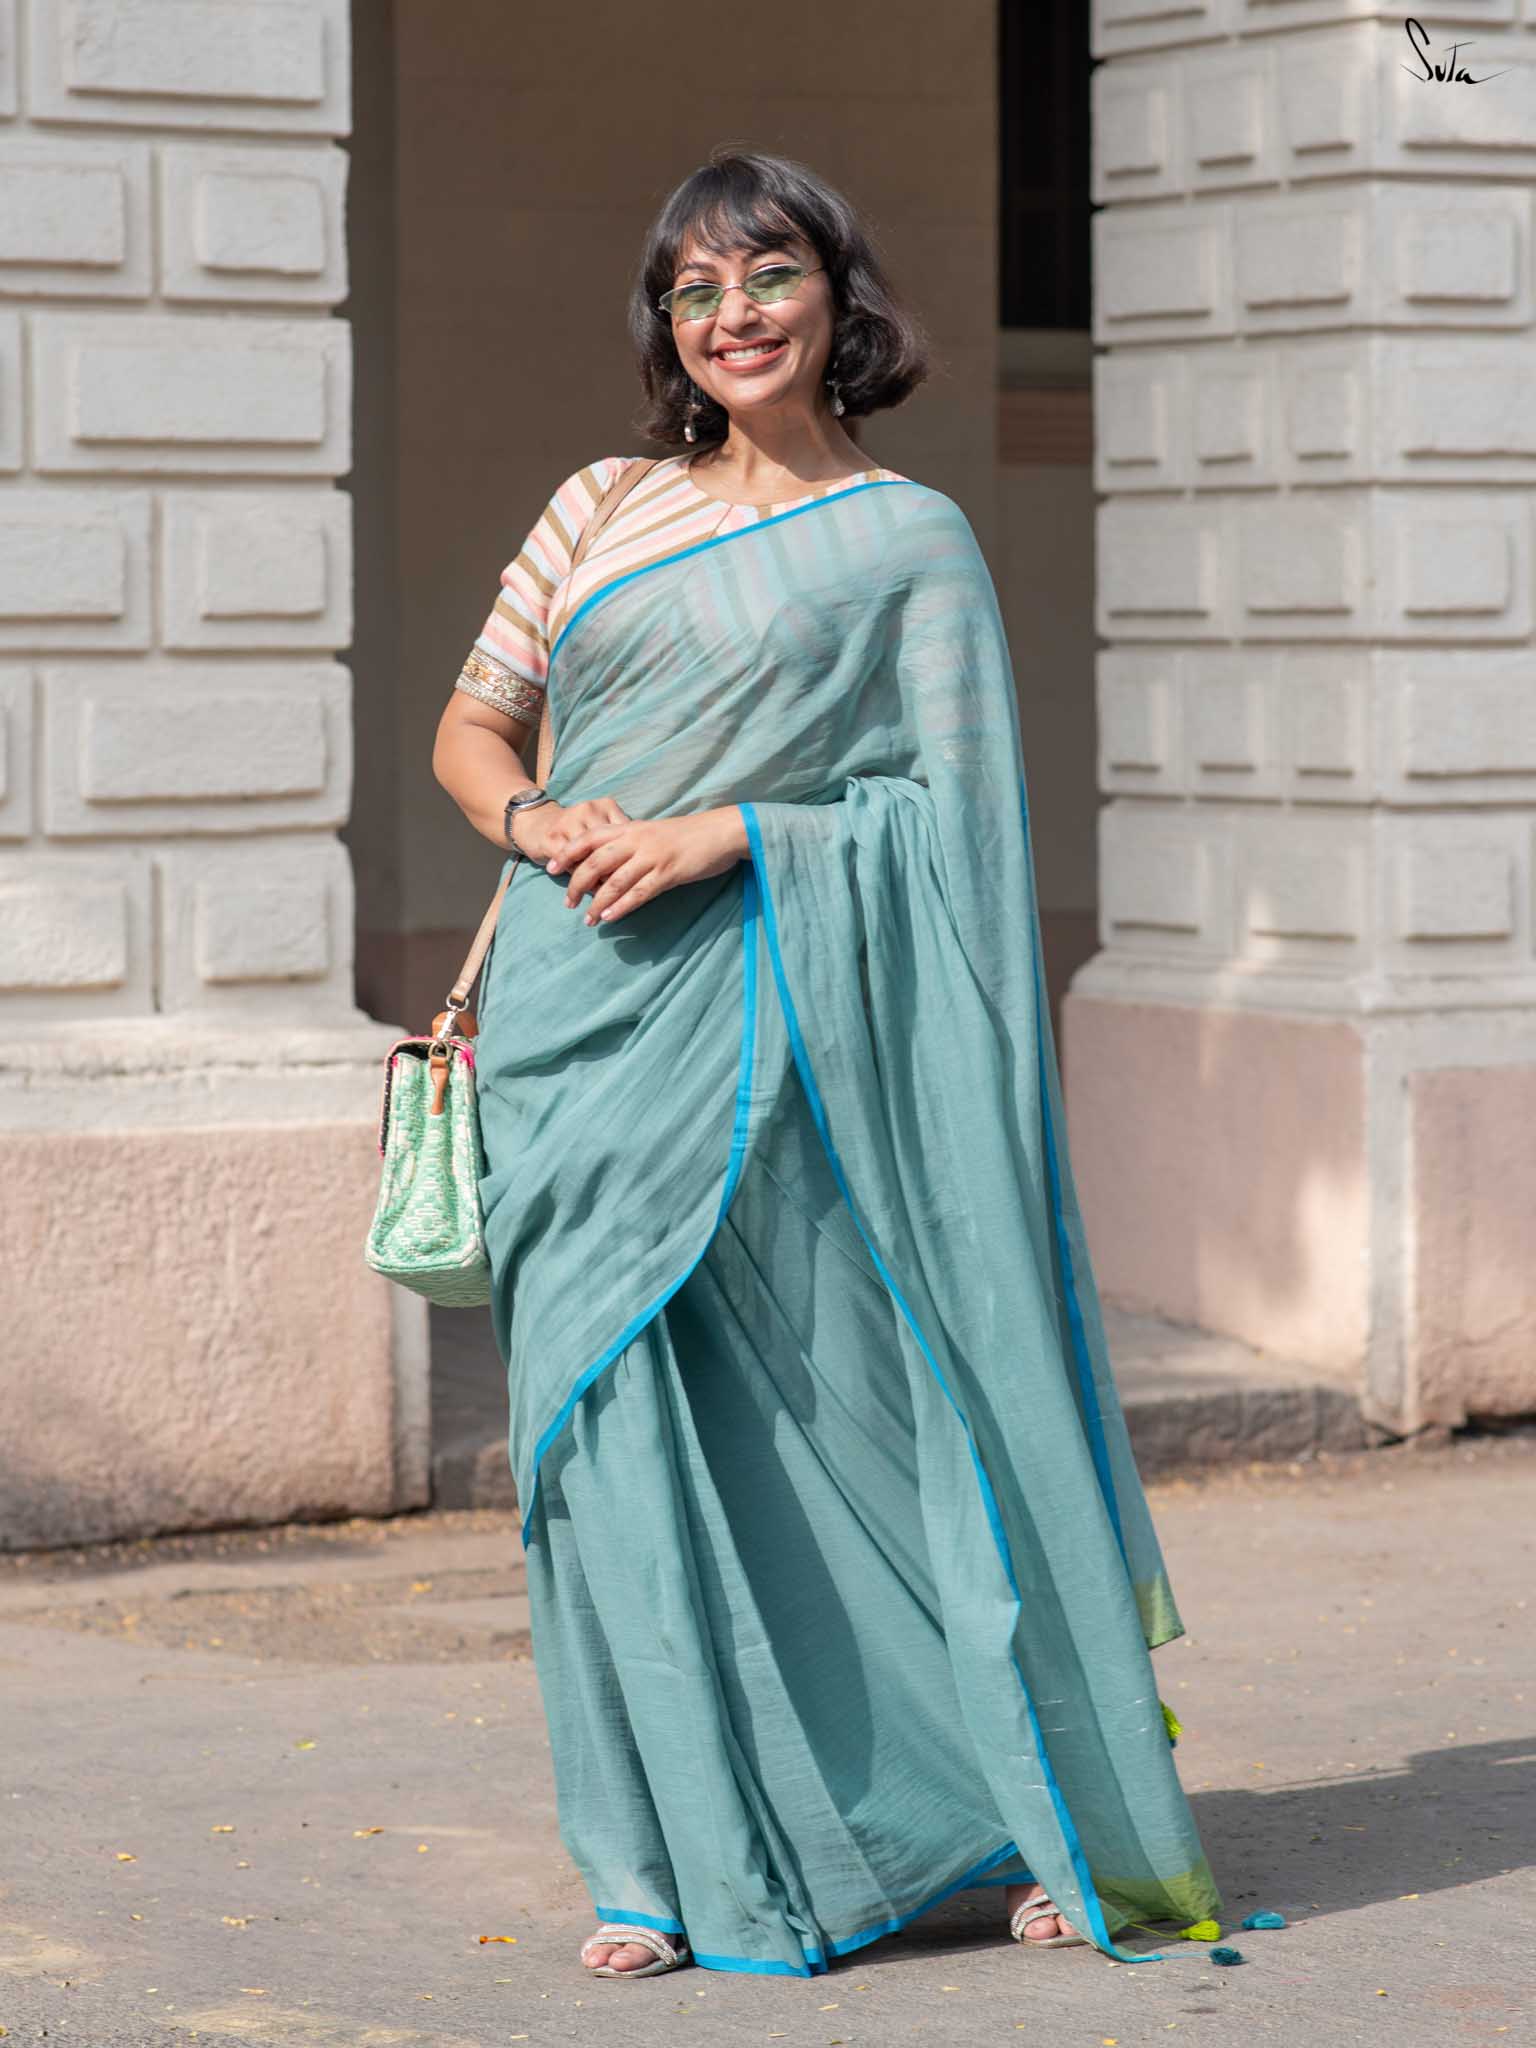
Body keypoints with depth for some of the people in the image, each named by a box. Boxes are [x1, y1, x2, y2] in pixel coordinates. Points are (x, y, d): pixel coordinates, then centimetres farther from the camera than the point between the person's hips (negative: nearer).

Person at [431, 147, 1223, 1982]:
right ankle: (679, 1855, 7)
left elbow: (952, 806, -3)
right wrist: (538, 823, -6)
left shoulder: (911, 541, 5)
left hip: (787, 1019, -3)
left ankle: (1058, 1820, 11)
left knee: (869, 1400, -3)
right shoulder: (603, 509, 14)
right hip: (591, 1015, 3)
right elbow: (469, 732, 16)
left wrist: (724, 834, -14)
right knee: (613, 1415, -2)